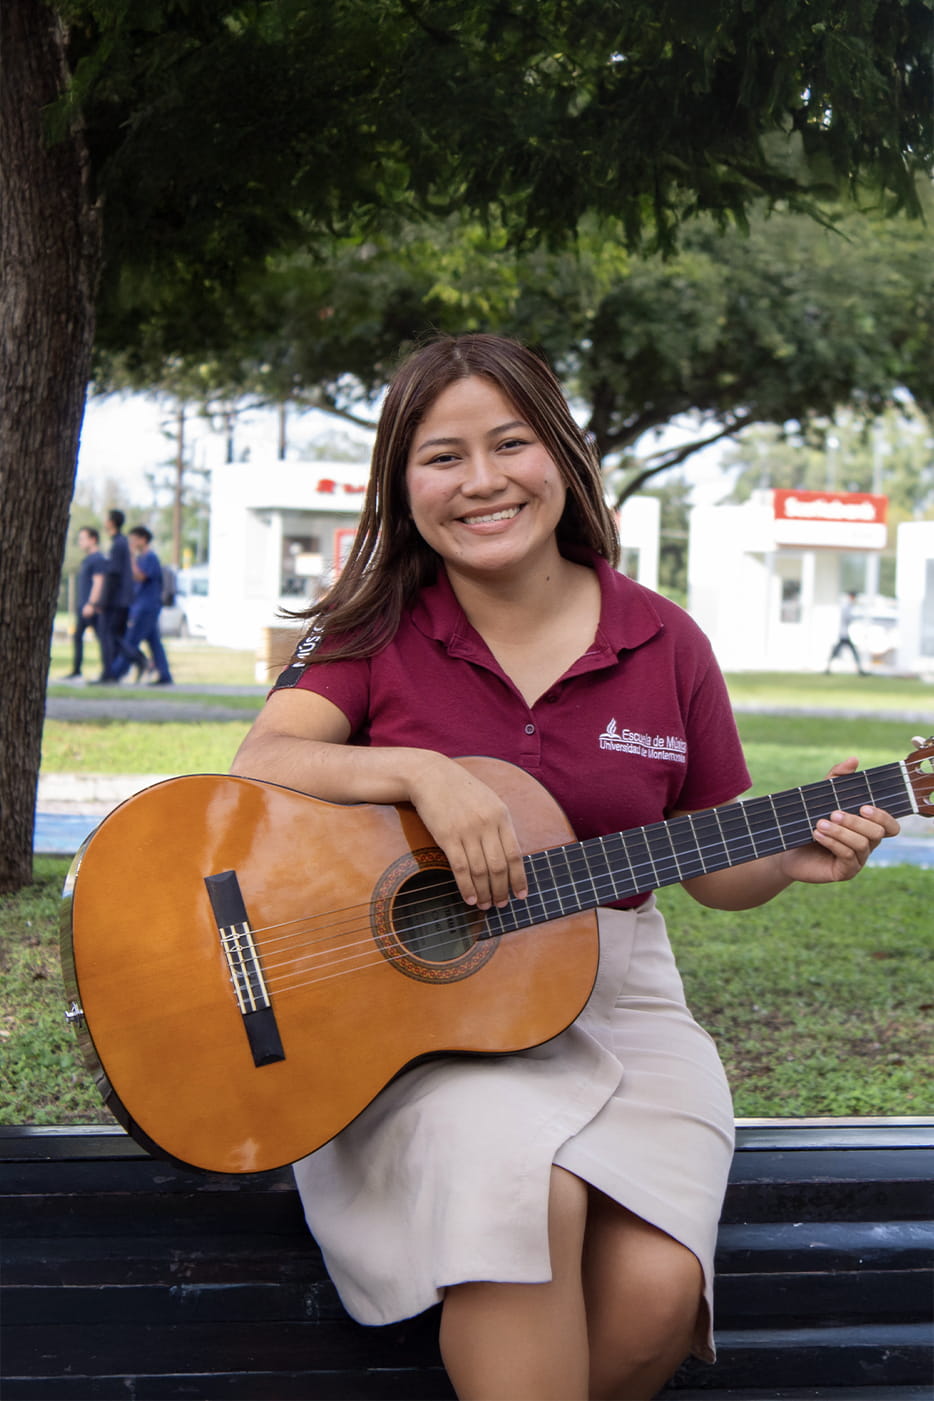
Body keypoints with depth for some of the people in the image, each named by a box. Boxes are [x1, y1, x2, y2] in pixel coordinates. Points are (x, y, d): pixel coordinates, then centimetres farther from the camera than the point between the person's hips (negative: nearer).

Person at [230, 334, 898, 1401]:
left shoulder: (661, 643, 6)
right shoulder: (378, 630, 4)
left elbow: (715, 873, 13)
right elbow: (262, 764, -13)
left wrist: (794, 857, -8)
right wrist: (420, 772, -27)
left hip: (612, 1001, 2)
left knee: (655, 1285, -23)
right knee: (519, 1186, -33)